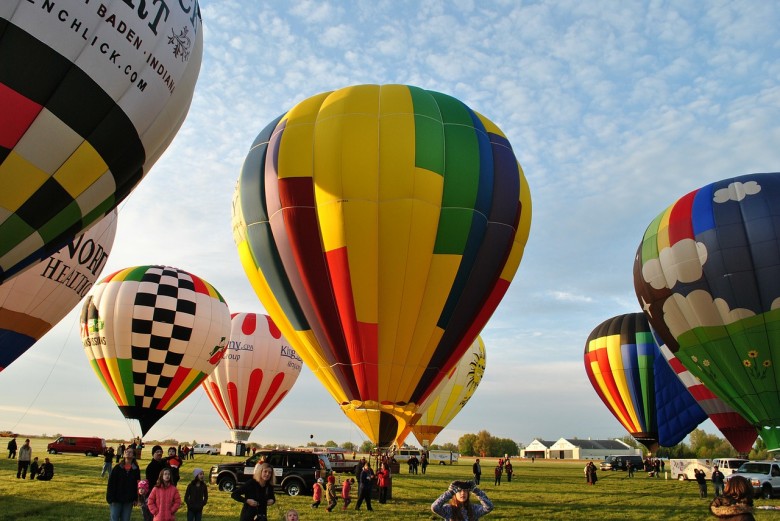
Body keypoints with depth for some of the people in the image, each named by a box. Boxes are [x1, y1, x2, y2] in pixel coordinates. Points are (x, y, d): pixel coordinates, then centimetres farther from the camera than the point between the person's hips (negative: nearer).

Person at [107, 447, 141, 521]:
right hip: (116, 499, -1)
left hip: (129, 501, 1)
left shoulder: (136, 469, 2)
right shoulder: (117, 468, -3)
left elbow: (137, 485, 5)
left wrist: (136, 498, 2)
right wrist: (110, 498, -10)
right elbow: (111, 483, -4)